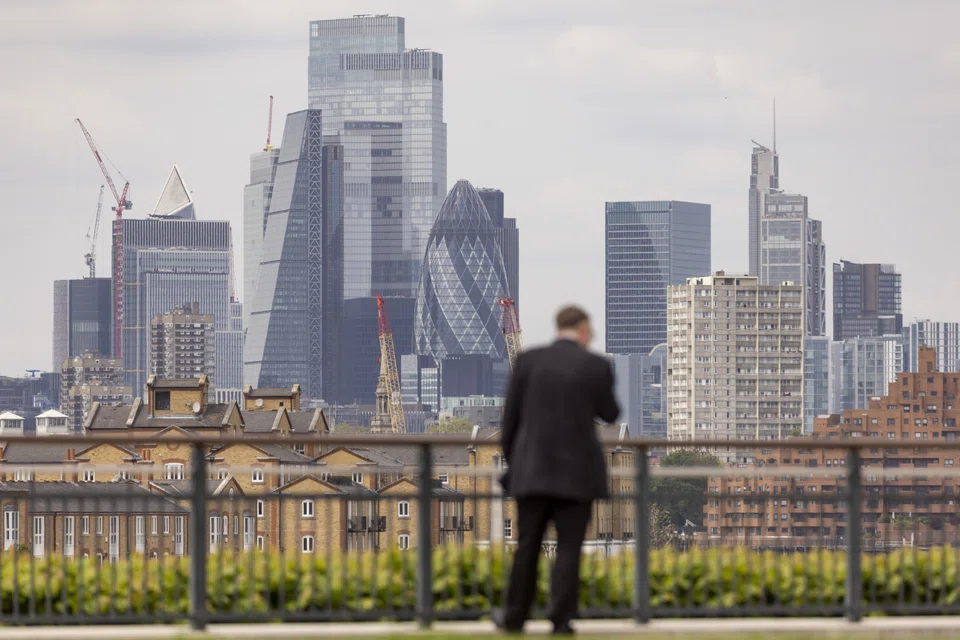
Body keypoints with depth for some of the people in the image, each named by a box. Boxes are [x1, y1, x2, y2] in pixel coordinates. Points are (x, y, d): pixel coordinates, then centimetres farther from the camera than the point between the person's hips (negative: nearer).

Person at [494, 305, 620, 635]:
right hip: (577, 471, -2)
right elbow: (610, 414, 7)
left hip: (533, 469, 2)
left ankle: (515, 618, 19)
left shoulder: (528, 360, -1)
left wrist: (511, 461, 14)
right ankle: (561, 621, -4)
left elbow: (511, 416, 2)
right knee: (569, 549, 1)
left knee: (527, 546, 12)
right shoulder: (596, 366, -6)